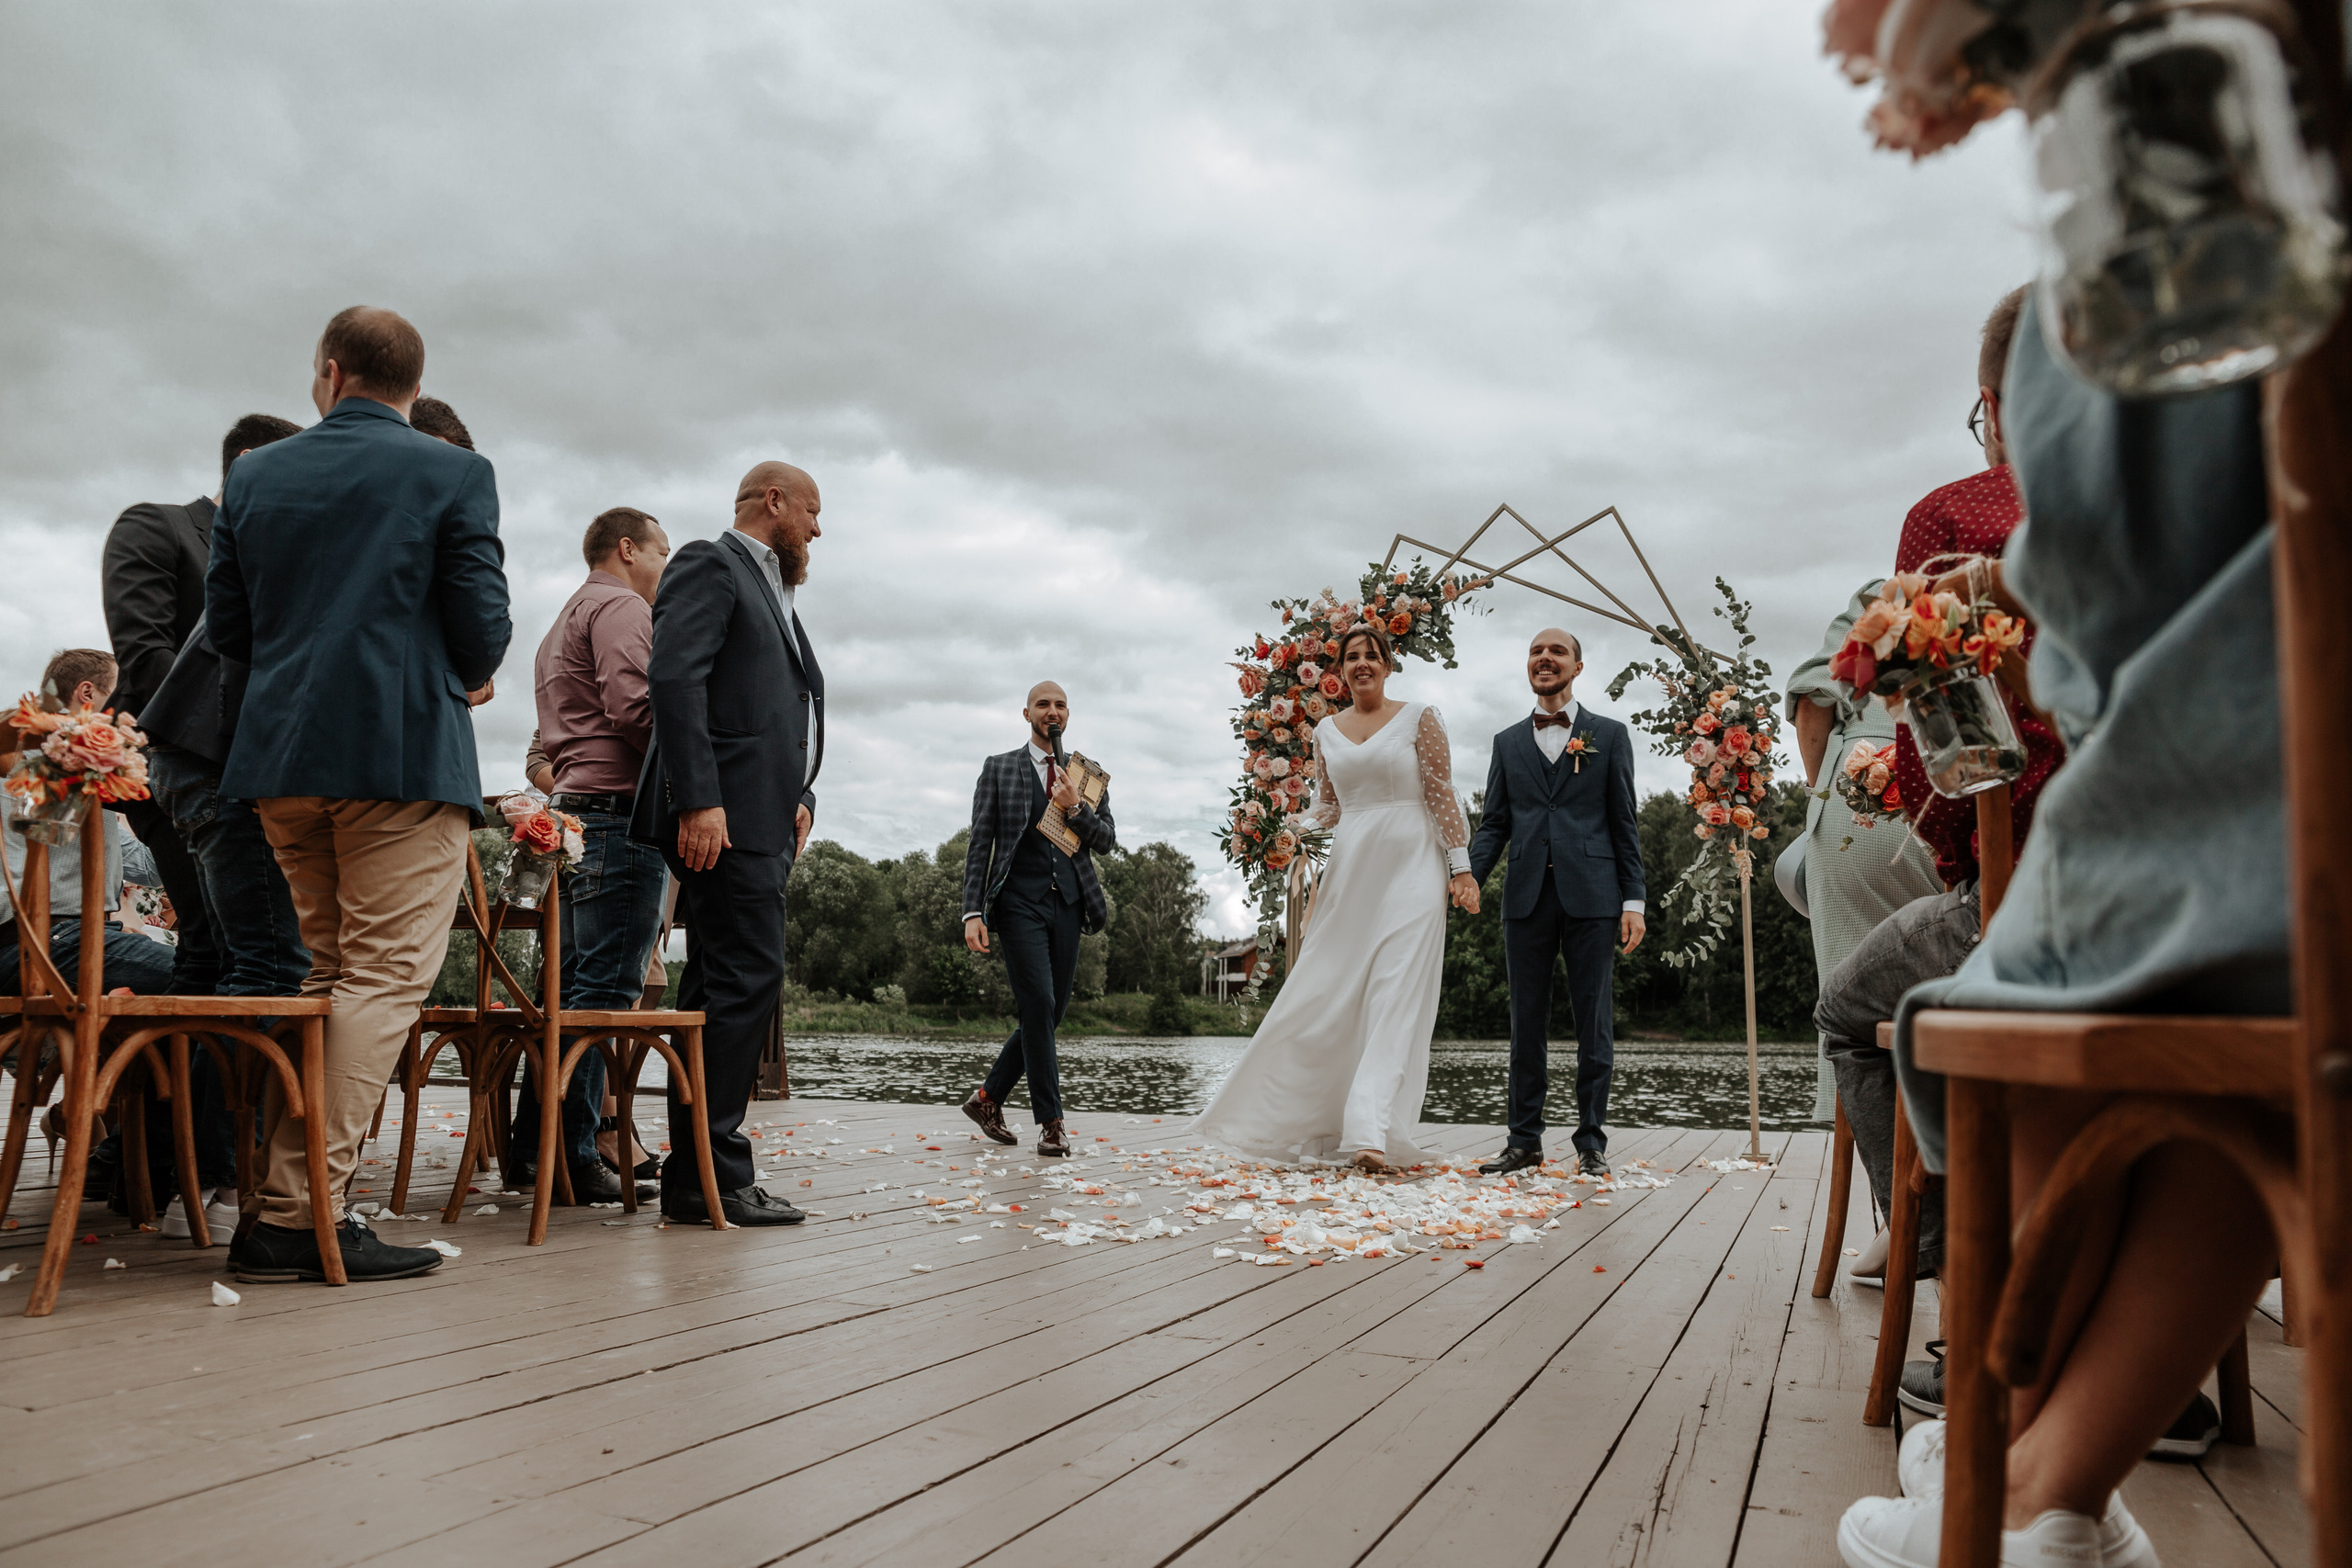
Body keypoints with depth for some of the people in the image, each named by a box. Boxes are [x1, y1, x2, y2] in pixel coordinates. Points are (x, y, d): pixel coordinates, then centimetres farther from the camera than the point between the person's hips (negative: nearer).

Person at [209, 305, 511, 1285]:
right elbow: (484, 627, -6)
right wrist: (465, 678, 15)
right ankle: (302, 1213, -7)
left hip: (281, 756, 6)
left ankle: (282, 1202, 17)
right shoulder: (453, 473, -2)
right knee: (387, 975, -4)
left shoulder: (253, 476, 12)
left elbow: (227, 626, 13)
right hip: (406, 752, -6)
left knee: (328, 972, 16)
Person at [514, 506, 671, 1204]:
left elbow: (548, 747, 25)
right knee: (603, 990, -11)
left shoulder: (566, 620, 29)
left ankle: (533, 1145, 15)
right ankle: (569, 1155, -11)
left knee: (571, 985, 12)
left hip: (572, 808, 11)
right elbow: (636, 708, -18)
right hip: (619, 812, -11)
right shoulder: (621, 608, -4)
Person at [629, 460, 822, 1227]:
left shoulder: (773, 594, 28)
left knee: (722, 987, 8)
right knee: (747, 977, -13)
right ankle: (713, 1172, -8)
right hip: (723, 815, -10)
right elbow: (674, 676, -14)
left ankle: (696, 1175, 13)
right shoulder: (709, 564, -1)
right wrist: (698, 801, -22)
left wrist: (800, 798, 9)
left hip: (761, 819, 10)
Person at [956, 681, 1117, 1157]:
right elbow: (980, 844, 2)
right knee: (1038, 1007, -13)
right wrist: (973, 911, -8)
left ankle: (988, 1098, 23)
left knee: (1048, 1015, 6)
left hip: (1067, 904, 4)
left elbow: (1106, 841, 10)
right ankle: (1051, 1121, -4)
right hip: (1020, 902, -4)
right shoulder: (999, 769, 8)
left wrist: (1074, 807, -8)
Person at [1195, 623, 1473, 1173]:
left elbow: (1443, 796, 1)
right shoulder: (1327, 730, 14)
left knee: (1395, 999, -11)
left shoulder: (1419, 718, 3)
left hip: (1410, 870, -4)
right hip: (1349, 873, 4)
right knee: (1324, 993, 2)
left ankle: (1372, 1134, -16)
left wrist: (1461, 867, -5)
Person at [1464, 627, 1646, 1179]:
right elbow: (1494, 826, 12)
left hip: (1591, 896, -2)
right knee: (1527, 1023, 6)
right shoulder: (1508, 742, 15)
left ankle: (1591, 1141, 10)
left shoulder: (1609, 735, 9)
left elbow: (1624, 823, 6)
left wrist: (1634, 900, -1)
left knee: (1592, 1022, 2)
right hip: (1527, 897, 2)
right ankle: (1524, 1139, 12)